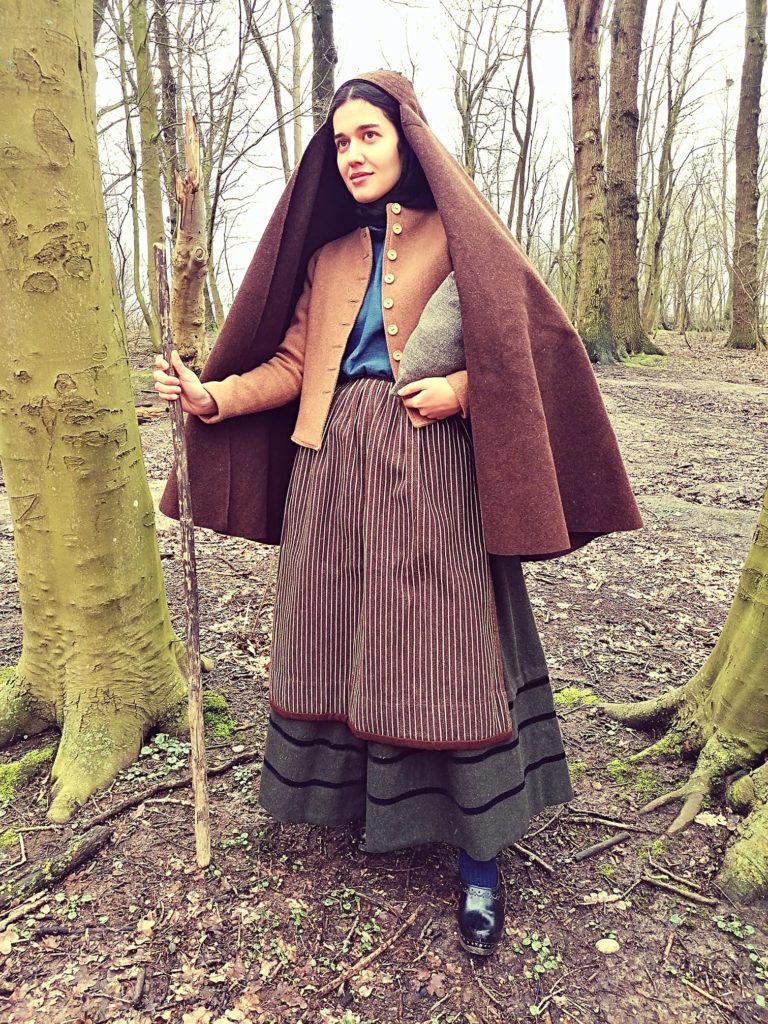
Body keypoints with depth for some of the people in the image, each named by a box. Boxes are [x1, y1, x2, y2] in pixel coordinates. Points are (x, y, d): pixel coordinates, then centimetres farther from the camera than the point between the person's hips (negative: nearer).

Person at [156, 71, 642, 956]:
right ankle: (353, 796, 29)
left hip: (428, 467, -5)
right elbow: (292, 361, 13)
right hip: (333, 469, 5)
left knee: (443, 648, -4)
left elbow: (521, 343, 0)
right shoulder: (326, 255, 18)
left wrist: (459, 389, -17)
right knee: (337, 639, 8)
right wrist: (213, 397, -1)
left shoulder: (455, 237, 4)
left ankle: (480, 860, 10)